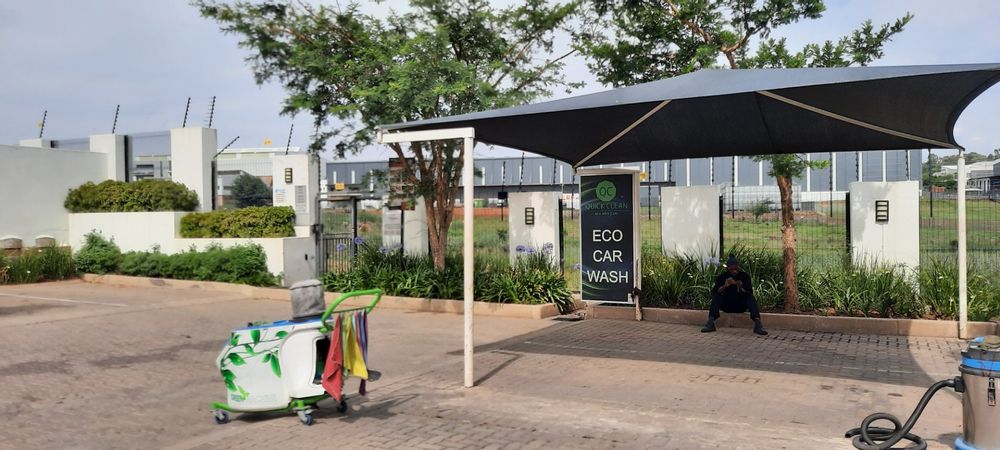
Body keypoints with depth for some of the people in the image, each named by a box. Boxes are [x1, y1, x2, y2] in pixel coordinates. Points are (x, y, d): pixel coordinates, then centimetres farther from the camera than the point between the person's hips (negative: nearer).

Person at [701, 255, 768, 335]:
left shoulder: (745, 276, -4)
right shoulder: (722, 277, -4)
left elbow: (750, 293, -13)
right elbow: (714, 292, -16)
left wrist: (741, 288, -33)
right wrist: (725, 286, -33)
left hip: (741, 306, 0)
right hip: (726, 306, 0)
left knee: (751, 297, -26)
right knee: (717, 295, -26)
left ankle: (757, 324, -39)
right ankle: (710, 323, -36)